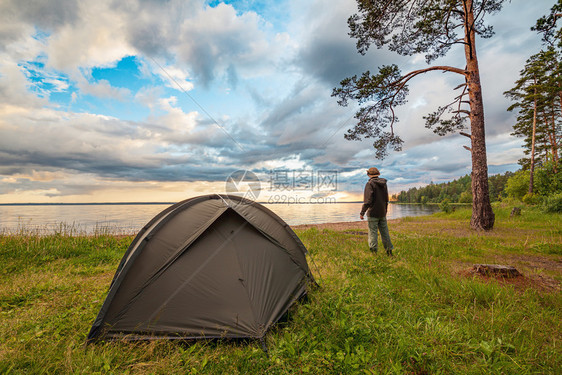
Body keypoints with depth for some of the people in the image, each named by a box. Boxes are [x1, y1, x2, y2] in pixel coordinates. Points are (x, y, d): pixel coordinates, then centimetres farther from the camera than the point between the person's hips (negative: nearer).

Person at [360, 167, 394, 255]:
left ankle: (374, 251, 1)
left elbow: (368, 200, -19)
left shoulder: (370, 184, -11)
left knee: (372, 232, -1)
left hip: (373, 213, -6)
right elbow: (386, 200, 17)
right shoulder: (384, 184, 10)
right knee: (384, 232, 13)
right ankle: (389, 251, 19)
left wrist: (362, 212, -15)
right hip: (382, 212, 7)